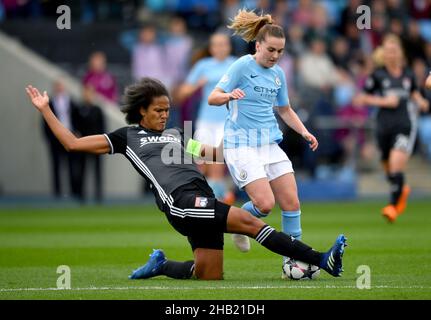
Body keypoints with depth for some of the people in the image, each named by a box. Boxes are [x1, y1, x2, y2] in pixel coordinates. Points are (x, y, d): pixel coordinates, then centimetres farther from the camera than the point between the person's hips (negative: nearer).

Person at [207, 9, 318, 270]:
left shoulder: (278, 73, 11)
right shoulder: (243, 66, -8)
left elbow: (285, 109, 25)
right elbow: (213, 98, -10)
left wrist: (304, 132, 10)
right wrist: (229, 95, -32)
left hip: (270, 145, 6)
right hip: (242, 145, -6)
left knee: (291, 202, -3)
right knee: (265, 204, -18)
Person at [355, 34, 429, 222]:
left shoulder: (408, 74, 5)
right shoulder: (377, 75, -1)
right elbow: (363, 98, 2)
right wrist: (383, 101, -10)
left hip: (405, 124, -1)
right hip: (384, 126, 1)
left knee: (397, 165, -18)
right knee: (388, 169, 12)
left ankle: (393, 205, -8)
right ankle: (402, 190, 45)